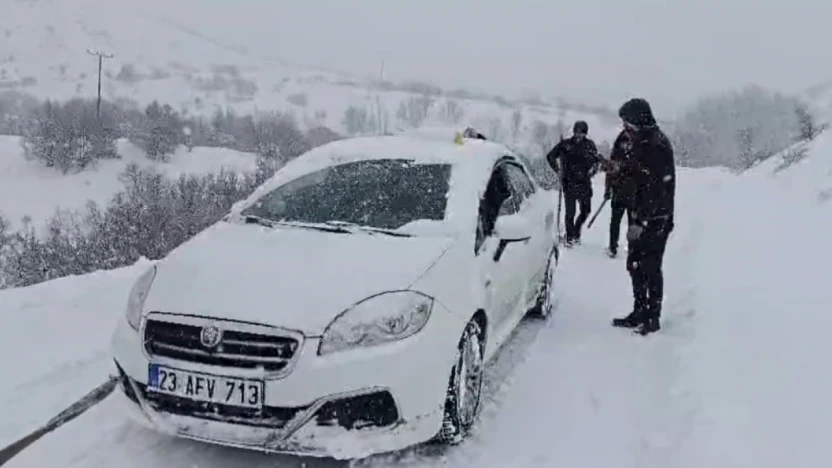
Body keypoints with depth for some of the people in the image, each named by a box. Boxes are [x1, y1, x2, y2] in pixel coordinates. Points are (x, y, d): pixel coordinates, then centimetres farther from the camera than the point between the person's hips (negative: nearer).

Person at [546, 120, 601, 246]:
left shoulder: (589, 144, 4)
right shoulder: (565, 144, -2)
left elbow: (597, 159, 17)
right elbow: (550, 156, 6)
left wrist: (593, 170, 0)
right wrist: (558, 171, -2)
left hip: (584, 183, 3)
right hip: (569, 183, -3)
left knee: (585, 211, 5)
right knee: (570, 212, -4)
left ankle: (576, 231, 30)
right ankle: (569, 237, 11)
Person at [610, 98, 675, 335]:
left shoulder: (658, 145, -20)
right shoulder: (642, 142, 10)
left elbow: (656, 190, -24)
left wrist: (641, 221, -26)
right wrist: (619, 168, 7)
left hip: (656, 219, -9)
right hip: (640, 216, 9)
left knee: (651, 268, -1)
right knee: (635, 265, 14)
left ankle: (653, 318, 12)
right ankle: (640, 312, 26)